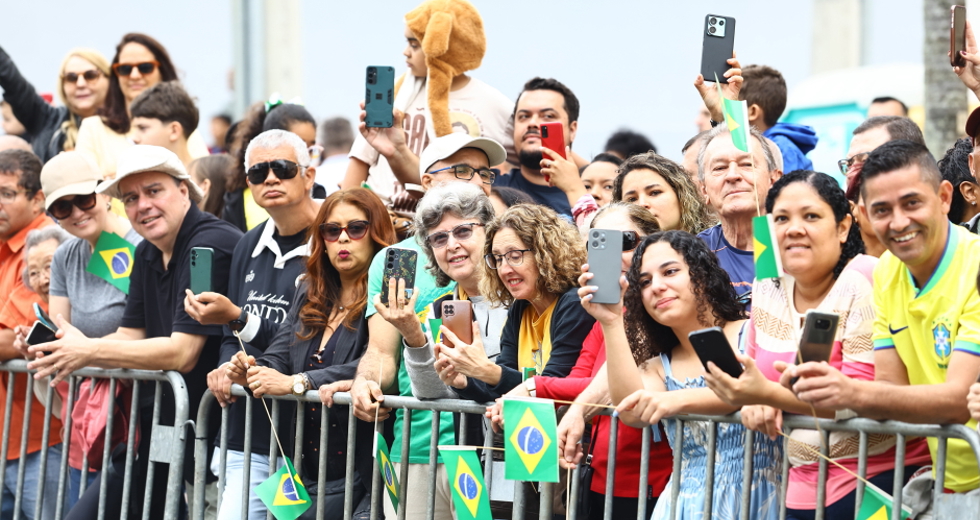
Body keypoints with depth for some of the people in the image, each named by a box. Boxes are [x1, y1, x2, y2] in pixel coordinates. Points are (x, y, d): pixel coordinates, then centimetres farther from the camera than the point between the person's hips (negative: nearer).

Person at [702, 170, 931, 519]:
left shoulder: (864, 282, -13)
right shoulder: (768, 289, 7)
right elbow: (758, 372, 16)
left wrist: (768, 394, -29)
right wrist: (755, 402, -8)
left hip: (880, 478, -6)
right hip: (803, 488, 6)